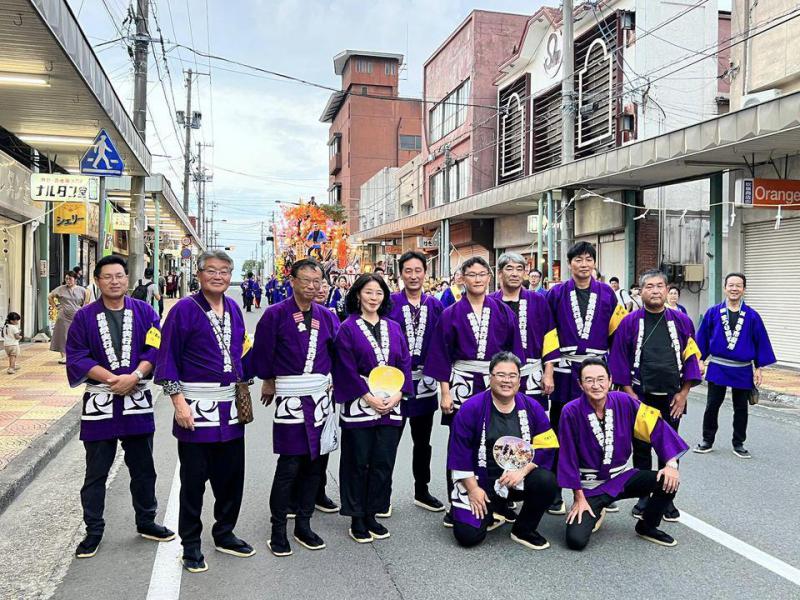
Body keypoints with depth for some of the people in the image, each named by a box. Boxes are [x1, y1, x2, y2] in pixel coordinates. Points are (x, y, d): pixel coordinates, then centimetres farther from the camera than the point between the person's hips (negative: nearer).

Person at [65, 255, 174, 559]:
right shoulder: (84, 316, 1)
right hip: (99, 404, -1)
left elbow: (155, 349, -4)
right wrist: (110, 378, -16)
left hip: (138, 401, 1)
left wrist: (134, 377, -18)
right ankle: (93, 531, 22)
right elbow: (76, 357, -5)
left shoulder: (144, 312, 3)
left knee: (143, 468, 12)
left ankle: (146, 522, 29)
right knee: (96, 472, 8)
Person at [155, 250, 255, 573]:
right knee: (193, 479, 5)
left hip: (230, 406, 6)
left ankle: (224, 534, 32)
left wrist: (243, 382, 10)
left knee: (231, 475, 14)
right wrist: (178, 400, -16)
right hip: (196, 407, -6)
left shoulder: (234, 309, 9)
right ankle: (190, 545, 21)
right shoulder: (184, 309, -8)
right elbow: (167, 357, -10)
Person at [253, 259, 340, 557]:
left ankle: (304, 525, 23)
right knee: (289, 466, -3)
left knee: (317, 462, 9)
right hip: (290, 397, -5)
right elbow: (262, 351, -1)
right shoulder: (276, 314, -7)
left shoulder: (327, 316, 7)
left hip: (321, 396, 5)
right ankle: (278, 530, 13)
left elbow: (337, 351, 17)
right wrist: (269, 381, 9)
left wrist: (328, 379, 12)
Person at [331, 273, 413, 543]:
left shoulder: (393, 328, 11)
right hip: (358, 406, -4)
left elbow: (405, 363, 7)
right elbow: (346, 369, -8)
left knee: (383, 463, 7)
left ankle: (371, 514, 21)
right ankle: (356, 519, 17)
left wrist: (398, 394, -6)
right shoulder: (348, 328, -2)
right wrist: (369, 397, -13)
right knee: (358, 463, 4)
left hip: (391, 406, 4)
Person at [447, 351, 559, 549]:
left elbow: (546, 446, -4)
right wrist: (473, 489, -10)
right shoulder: (471, 408, -12)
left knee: (546, 481, -27)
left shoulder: (532, 407, -3)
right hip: (479, 482, -2)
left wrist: (522, 471, -18)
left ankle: (523, 530, 1)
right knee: (467, 535, -16)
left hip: (519, 479, 2)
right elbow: (459, 452, -10)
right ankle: (494, 512, 21)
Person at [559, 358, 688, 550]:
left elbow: (657, 427, -7)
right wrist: (579, 497, -8)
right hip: (590, 485, -3)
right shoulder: (571, 412, -20)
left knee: (669, 481, -20)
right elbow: (568, 457, -13)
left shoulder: (624, 402, -12)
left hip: (622, 476, 3)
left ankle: (647, 527, 10)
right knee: (575, 540, -20)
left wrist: (671, 464, -19)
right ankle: (595, 512, 17)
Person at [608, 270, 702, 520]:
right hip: (640, 398, -1)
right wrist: (629, 393, -8)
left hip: (672, 398, 1)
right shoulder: (630, 322, -4)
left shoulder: (681, 321, 1)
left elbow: (691, 357, 3)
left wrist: (684, 392, -2)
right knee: (641, 448, 9)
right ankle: (643, 497, 23)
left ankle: (667, 498, 23)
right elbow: (619, 359, -3)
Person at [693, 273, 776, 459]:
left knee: (741, 409, 11)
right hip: (717, 367, 0)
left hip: (743, 370, 1)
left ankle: (738, 444, 24)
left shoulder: (752, 316, -3)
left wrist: (759, 368, 0)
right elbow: (702, 338, 2)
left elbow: (761, 342, 1)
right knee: (712, 406, 6)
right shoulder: (713, 313, -3)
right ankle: (707, 441, 19)